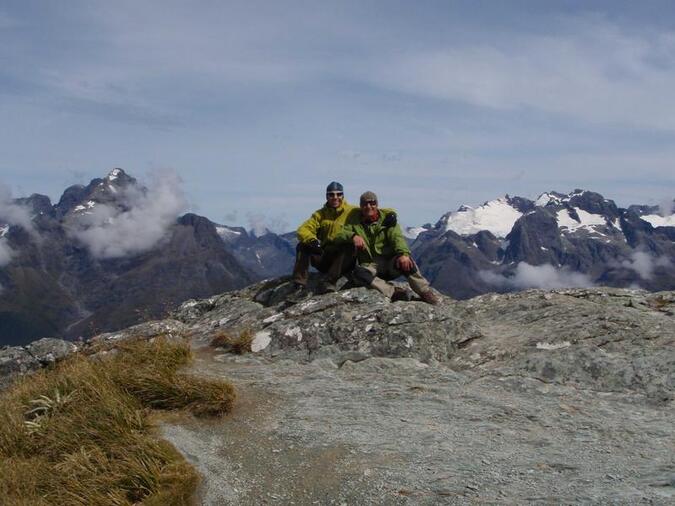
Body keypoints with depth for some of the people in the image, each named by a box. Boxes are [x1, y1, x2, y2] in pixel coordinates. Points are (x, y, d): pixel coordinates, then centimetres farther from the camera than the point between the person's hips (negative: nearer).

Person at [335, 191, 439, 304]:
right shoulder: (355, 224, 11)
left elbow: (397, 237, -10)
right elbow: (338, 235, -2)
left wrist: (403, 253, -32)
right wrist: (353, 236, -24)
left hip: (391, 265, 0)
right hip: (372, 266, 1)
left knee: (405, 261, -33)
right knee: (358, 271, -33)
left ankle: (425, 292, -24)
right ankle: (393, 291, -40)